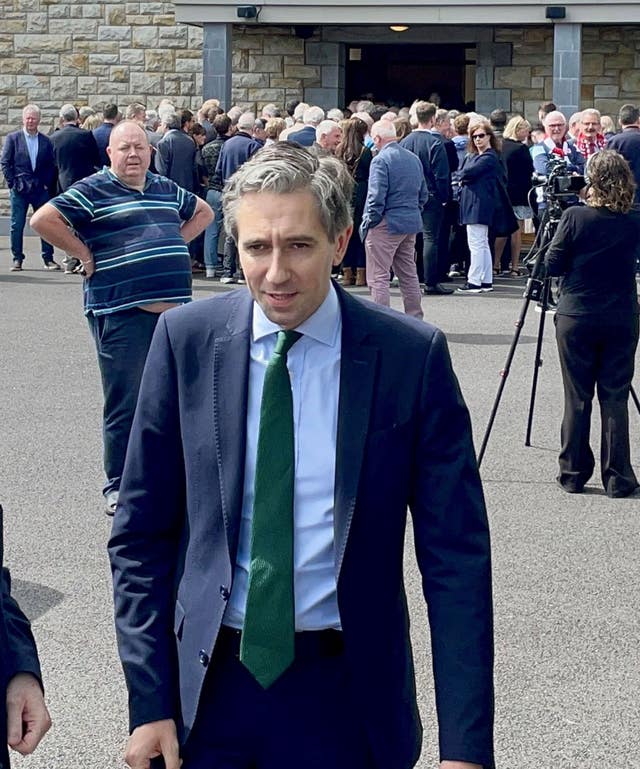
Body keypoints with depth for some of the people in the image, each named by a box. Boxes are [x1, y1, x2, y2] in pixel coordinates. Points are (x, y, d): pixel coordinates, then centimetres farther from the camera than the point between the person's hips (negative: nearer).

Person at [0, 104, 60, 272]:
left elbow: (51, 165, 10)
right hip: (19, 189, -1)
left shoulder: (46, 141, 8)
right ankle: (17, 259, 10)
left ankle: (48, 258, 8)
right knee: (17, 225, 1)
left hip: (41, 189, 1)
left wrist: (48, 184, 0)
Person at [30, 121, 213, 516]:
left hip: (174, 307, 6)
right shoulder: (93, 190, -5)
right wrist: (86, 255, -11)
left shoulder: (166, 188, 14)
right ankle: (119, 486, 7)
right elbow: (43, 219, -13)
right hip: (122, 312, -6)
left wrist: (175, 245, 15)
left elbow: (203, 212, 31)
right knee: (126, 402, -3)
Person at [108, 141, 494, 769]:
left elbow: (456, 556, -6)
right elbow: (140, 532, 0)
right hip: (207, 680, 1)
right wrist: (149, 702, -5)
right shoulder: (185, 340, -5)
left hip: (345, 694, -1)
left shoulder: (412, 356, -9)